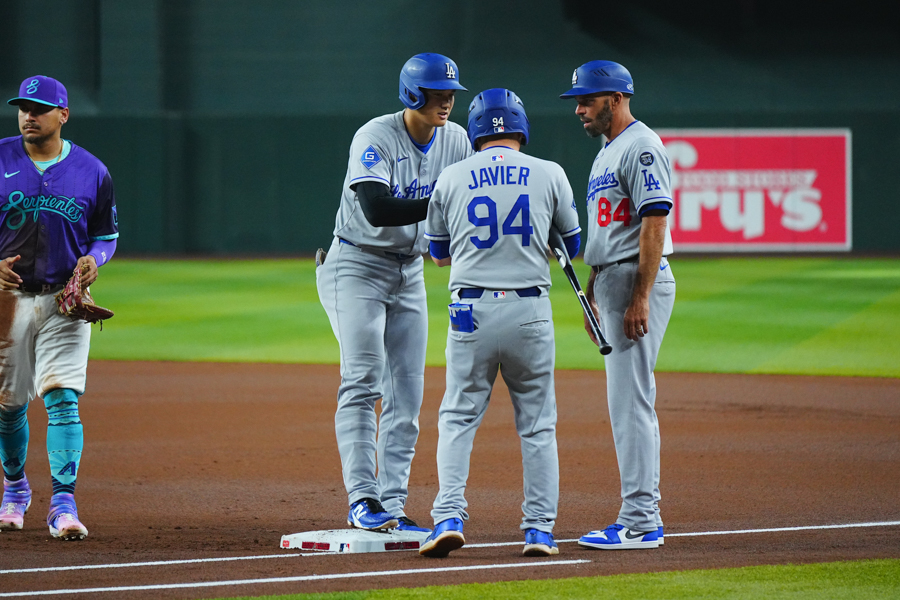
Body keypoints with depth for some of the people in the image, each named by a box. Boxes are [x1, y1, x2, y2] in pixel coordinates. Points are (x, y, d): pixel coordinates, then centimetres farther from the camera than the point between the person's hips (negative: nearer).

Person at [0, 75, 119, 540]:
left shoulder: (91, 171, 2)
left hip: (64, 298, -1)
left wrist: (94, 259, -11)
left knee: (62, 399, -13)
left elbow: (107, 235, 11)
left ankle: (63, 502, -16)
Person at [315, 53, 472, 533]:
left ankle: (392, 506, 2)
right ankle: (362, 500, -21)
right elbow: (377, 208, -32)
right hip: (357, 266, -6)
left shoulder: (456, 141, 0)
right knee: (362, 382, -16)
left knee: (406, 391, 2)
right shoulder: (374, 138, -19)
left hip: (410, 272, 6)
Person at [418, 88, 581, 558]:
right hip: (530, 311, 0)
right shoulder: (549, 175, 3)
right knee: (537, 424, 9)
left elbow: (439, 254, 16)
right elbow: (572, 246, 14)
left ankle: (449, 516, -8)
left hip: (471, 312, 0)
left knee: (458, 418, 7)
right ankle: (540, 529, 6)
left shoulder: (451, 179, 4)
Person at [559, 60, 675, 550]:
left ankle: (639, 523, -12)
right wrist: (593, 293, 21)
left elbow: (654, 223, -20)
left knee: (631, 399, -12)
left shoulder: (641, 147, -13)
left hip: (638, 280, -11)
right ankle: (642, 517, 15)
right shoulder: (607, 152, 20)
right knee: (626, 402, 12)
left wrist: (639, 299, -24)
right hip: (611, 283, 11)